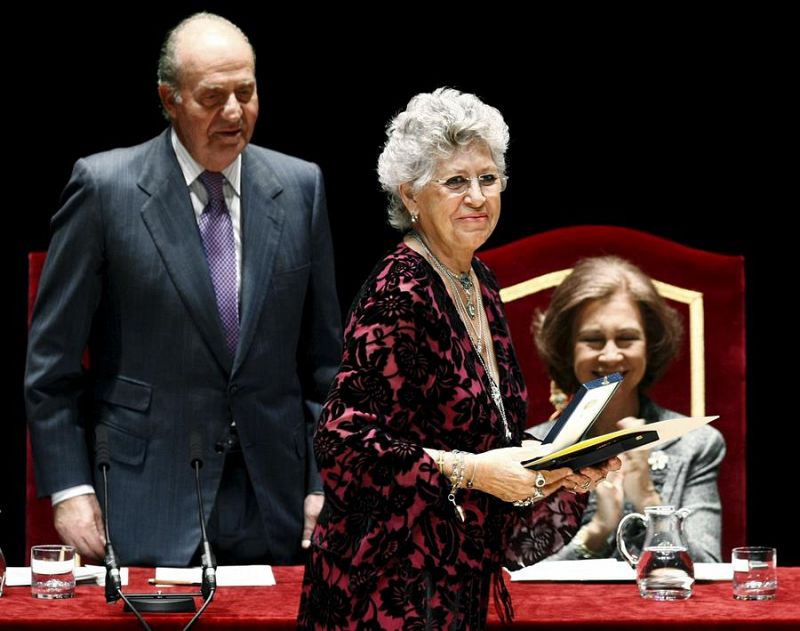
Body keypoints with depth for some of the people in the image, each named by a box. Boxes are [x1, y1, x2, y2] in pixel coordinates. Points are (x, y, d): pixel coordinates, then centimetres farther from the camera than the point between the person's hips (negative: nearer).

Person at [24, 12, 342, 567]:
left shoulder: (300, 187, 7)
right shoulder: (105, 185, -3)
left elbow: (323, 356, 11)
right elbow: (53, 358, -1)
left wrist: (323, 484, 5)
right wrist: (69, 488, -7)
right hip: (145, 508, -3)